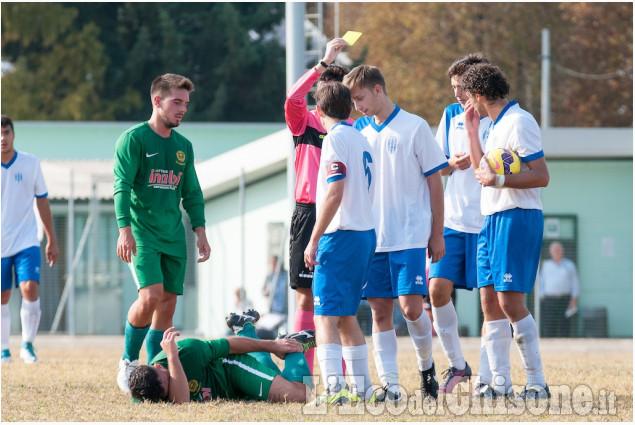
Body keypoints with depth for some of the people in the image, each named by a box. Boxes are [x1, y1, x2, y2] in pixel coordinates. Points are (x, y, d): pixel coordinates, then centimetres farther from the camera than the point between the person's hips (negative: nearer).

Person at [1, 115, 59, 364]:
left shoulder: (30, 164, 1)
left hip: (26, 242, 0)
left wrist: (52, 239, 12)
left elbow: (42, 201, 10)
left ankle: (27, 345, -3)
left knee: (30, 290, -17)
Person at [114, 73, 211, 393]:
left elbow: (192, 192, 21)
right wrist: (124, 228, -20)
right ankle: (128, 363, -2)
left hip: (173, 235, 6)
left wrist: (200, 231, 11)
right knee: (151, 295, -20)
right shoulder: (134, 139, -4)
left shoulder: (184, 146, 15)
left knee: (168, 302, 1)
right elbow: (122, 186, -10)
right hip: (142, 233, -6)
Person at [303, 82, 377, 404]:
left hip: (341, 236, -9)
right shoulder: (361, 140, 16)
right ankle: (361, 386, 20)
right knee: (346, 316, 18)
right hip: (366, 233, 9)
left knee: (325, 317, -12)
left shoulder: (335, 138, -10)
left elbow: (335, 194, -19)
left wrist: (314, 240, -17)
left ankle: (335, 388, -24)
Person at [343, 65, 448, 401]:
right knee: (380, 311, 0)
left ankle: (426, 365, 12)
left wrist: (437, 234, -2)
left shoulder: (414, 127, -2)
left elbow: (434, 181, 0)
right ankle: (389, 385, 2)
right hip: (373, 239, 5)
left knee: (410, 307, -12)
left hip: (410, 238, -5)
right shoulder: (361, 131, 12)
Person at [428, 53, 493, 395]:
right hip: (452, 221, 4)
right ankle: (457, 364, 12)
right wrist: (453, 163, -6)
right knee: (438, 289, -5)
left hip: (488, 222, -4)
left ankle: (486, 376, 5)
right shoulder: (451, 116, 11)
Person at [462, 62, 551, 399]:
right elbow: (482, 170, 29)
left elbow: (541, 176, -17)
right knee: (489, 301, 6)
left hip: (517, 218, -10)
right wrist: (471, 131, 21)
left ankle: (537, 383, -8)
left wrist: (498, 180, -21)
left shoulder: (519, 122, -12)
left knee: (510, 302, -13)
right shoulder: (493, 126, 17)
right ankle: (500, 383, 8)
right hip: (491, 219, 10)